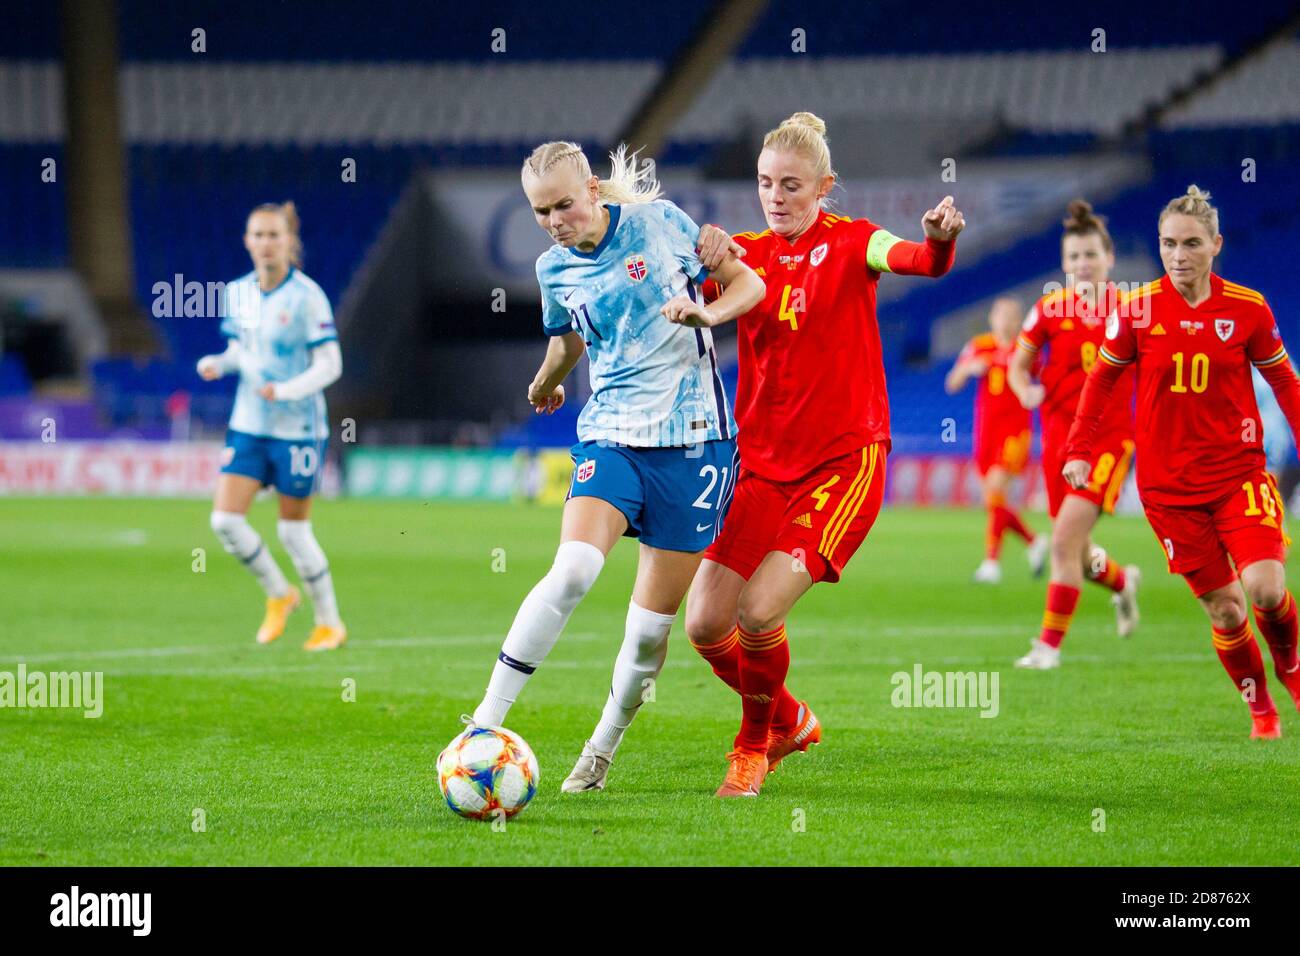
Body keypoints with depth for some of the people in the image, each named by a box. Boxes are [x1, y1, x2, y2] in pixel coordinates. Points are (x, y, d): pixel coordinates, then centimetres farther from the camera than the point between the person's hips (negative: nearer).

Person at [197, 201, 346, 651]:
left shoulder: (307, 297, -13)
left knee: (293, 529, 2)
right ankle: (279, 595, 18)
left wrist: (286, 390, -27)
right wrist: (218, 363, -5)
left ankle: (330, 623, 20)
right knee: (225, 520, -6)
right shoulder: (238, 293, 4)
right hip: (248, 424, 5)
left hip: (297, 427, -5)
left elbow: (330, 365, -12)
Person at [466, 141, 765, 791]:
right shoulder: (555, 270, 6)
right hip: (610, 437, 2)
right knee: (571, 572, -25)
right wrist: (545, 384, 44)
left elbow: (748, 283, 4)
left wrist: (706, 311, -15)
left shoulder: (658, 223, -4)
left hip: (692, 438, -2)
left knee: (652, 624, -2)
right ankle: (484, 725, -21)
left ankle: (604, 745, 22)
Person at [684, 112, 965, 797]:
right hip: (759, 462, 4)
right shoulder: (747, 253, 8)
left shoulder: (850, 243, -2)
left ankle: (755, 744, 9)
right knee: (705, 624, -5)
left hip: (842, 463, -4)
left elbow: (915, 259, -23)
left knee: (758, 612, -19)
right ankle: (790, 723, 23)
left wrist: (939, 240, -47)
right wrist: (713, 259, -31)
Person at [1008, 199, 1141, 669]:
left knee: (1066, 539, -18)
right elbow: (1018, 366, 8)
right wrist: (1026, 391, -13)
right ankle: (1123, 582, 45)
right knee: (1075, 556, 10)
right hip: (1060, 435, 4)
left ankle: (1050, 644, -10)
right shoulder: (1050, 309, 2)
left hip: (1108, 439, -3)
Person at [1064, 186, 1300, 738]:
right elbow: (1102, 379, 8)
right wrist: (1079, 450, 3)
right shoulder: (1138, 309, -4)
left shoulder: (1248, 309, -3)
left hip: (1238, 470, 0)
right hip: (1168, 483, 0)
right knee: (1222, 609, 0)